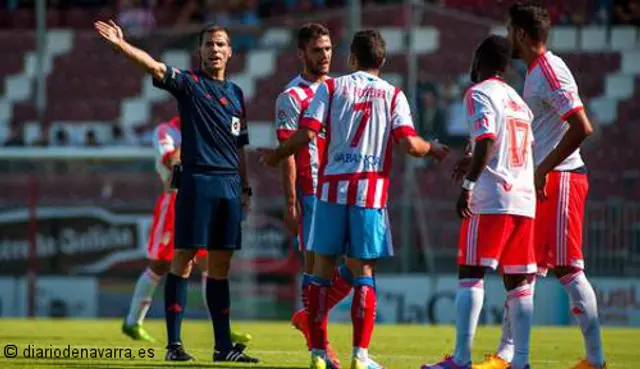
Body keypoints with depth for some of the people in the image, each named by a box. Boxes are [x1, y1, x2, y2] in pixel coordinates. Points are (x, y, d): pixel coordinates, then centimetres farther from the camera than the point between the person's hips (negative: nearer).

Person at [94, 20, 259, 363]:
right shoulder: (188, 83, 1)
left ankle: (223, 345, 10)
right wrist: (122, 45, -32)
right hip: (197, 180, -5)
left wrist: (245, 188, 17)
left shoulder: (235, 93, 18)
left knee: (220, 266, 8)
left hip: (229, 184, 5)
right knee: (184, 259, -6)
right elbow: (155, 67, -16)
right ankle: (174, 343, -6)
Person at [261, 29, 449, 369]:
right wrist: (432, 149, 16)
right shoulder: (392, 95, 6)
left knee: (323, 268, 7)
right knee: (363, 271, 3)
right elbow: (408, 143, -5)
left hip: (332, 187, 0)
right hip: (371, 189, 0)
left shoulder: (331, 88, 6)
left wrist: (276, 155, 12)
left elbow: (306, 134, -4)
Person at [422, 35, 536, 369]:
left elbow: (487, 141, -17)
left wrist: (468, 183, -17)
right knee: (518, 281, 8)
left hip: (490, 200, -7)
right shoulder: (518, 101, 20)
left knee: (470, 275, -7)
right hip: (524, 199, 7)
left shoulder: (479, 94, -3)